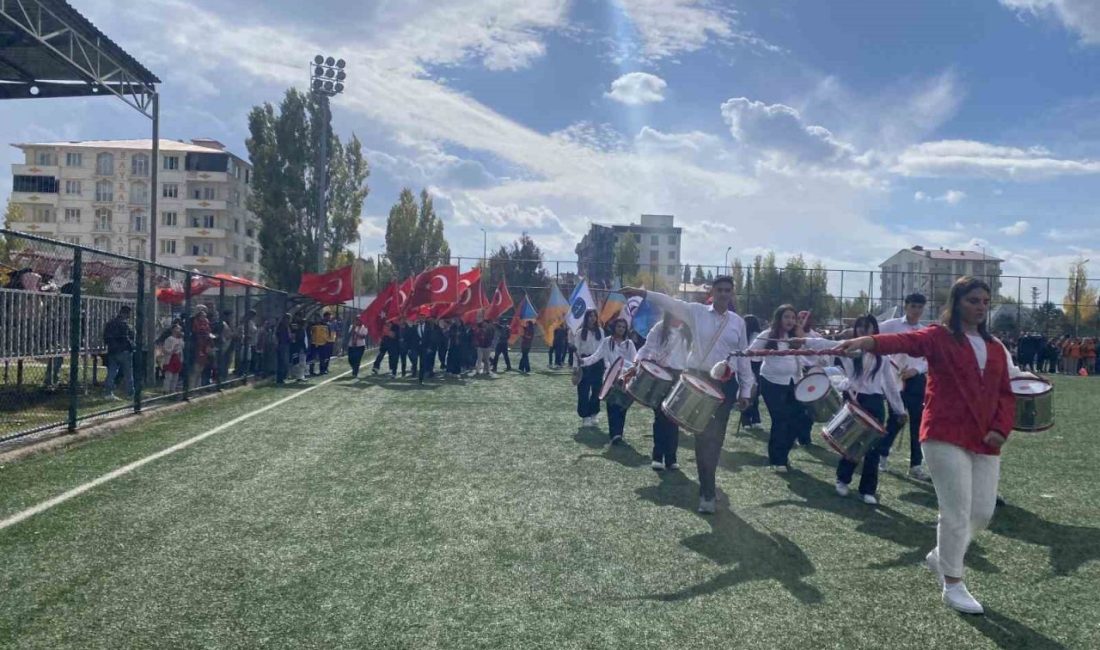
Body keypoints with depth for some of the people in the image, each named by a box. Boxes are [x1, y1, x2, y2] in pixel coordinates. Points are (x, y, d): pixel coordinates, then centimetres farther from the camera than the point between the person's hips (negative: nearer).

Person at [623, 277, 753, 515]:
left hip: (725, 384, 2)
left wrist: (745, 391, 6)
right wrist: (643, 293, -24)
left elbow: (744, 358, 7)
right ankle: (708, 491, 9)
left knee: (715, 436, 8)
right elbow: (670, 302, -10)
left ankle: (707, 487, 25)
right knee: (704, 436, 0)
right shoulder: (696, 311, 0)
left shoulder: (738, 322, 5)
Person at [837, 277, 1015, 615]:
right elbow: (906, 340, -24)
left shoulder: (995, 349, 15)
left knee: (983, 513, 9)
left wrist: (1001, 428, -2)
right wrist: (868, 341, -44)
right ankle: (953, 584, 13)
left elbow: (1005, 394, 16)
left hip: (985, 443, 6)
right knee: (957, 511, -4)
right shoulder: (940, 337, -3)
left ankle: (940, 556, 34)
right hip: (946, 437, -6)